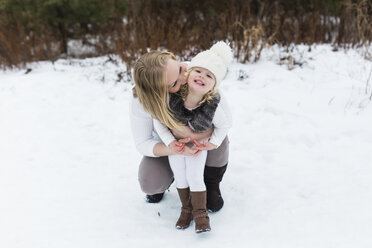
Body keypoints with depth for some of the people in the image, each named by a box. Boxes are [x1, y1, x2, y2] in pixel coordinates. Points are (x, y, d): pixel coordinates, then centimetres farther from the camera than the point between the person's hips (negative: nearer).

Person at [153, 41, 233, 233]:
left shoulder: (212, 108, -34)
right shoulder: (172, 99, -33)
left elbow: (225, 124, -11)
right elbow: (158, 121, -16)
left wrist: (213, 143, -16)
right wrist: (170, 142, -21)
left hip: (198, 144, -2)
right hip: (176, 143, 2)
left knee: (195, 177, -1)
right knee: (180, 176, 9)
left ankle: (200, 214, 16)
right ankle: (186, 209, 28)